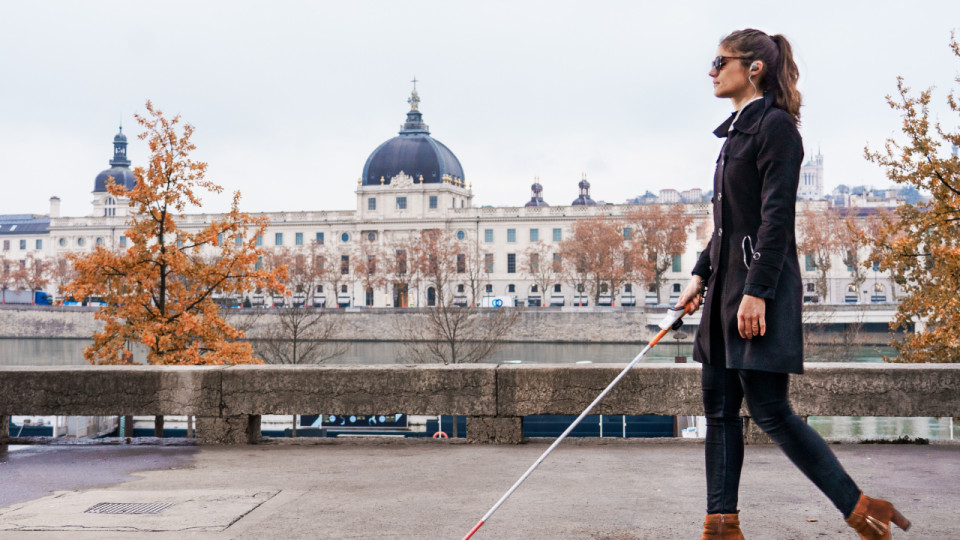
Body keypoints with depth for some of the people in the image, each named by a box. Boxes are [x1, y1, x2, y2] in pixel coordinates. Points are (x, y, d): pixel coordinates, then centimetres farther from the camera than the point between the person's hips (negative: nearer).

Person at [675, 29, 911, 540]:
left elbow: (777, 216, -17)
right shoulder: (737, 130, 18)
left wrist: (756, 291, -22)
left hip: (761, 287, -9)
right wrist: (701, 274, 16)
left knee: (768, 409, -7)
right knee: (719, 407, 7)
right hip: (726, 285, 9)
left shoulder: (775, 125, -9)